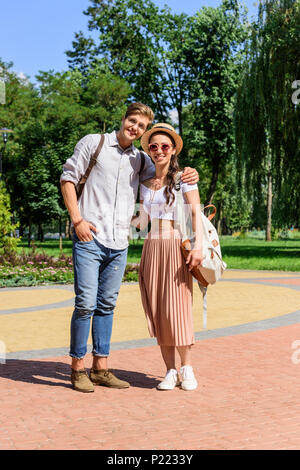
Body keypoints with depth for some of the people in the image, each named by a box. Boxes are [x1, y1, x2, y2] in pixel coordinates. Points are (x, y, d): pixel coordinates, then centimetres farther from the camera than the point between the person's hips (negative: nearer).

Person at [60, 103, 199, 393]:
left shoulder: (141, 160, 17)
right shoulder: (93, 143, 5)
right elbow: (68, 178, 3)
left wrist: (188, 175, -2)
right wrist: (77, 220, -8)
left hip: (119, 244, 5)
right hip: (89, 238, -5)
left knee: (107, 304, 9)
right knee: (85, 303, -7)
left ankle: (100, 368, 17)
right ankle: (78, 369, 5)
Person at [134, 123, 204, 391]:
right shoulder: (146, 183, 15)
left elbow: (196, 213, -8)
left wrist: (198, 246, -20)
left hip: (177, 249, -4)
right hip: (152, 249, 5)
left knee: (177, 308, -8)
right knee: (157, 311, 0)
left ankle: (187, 369, 6)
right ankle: (170, 371, 7)